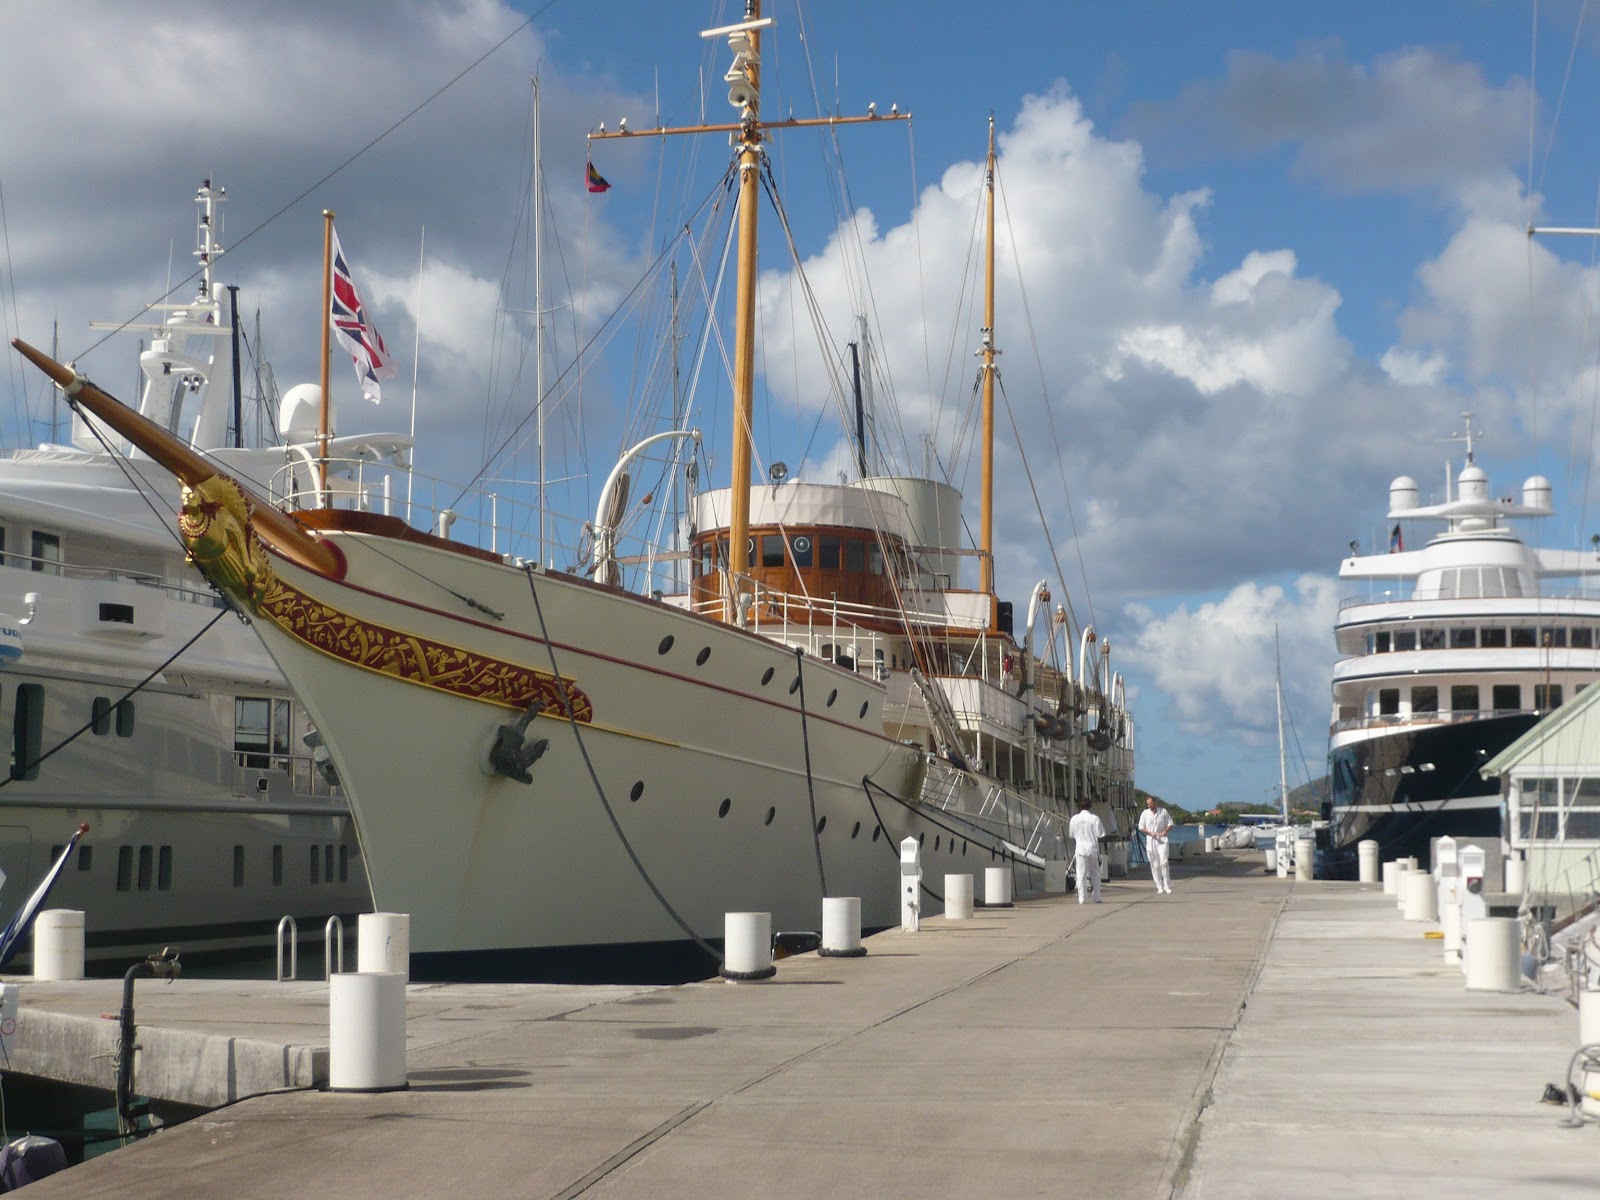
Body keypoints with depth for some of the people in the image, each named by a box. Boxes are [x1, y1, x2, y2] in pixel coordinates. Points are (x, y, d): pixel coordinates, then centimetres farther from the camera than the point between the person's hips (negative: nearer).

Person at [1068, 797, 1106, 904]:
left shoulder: (1074, 819, -1)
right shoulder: (1094, 819, -6)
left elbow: (1071, 835, 7)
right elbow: (1101, 835, -5)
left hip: (1080, 849, 0)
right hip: (1093, 848, 0)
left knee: (1081, 874, 2)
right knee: (1095, 873, 11)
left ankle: (1082, 898, -4)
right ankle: (1097, 897, 12)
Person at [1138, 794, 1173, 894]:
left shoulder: (1163, 812, 3)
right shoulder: (1144, 814, 4)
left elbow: (1170, 824, 10)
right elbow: (1141, 828, 7)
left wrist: (1165, 831, -9)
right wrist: (1150, 833, -10)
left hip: (1162, 840, -1)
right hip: (1150, 841, 1)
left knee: (1163, 863, -11)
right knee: (1154, 865, 1)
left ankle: (1167, 886, -6)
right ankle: (1159, 886, 7)